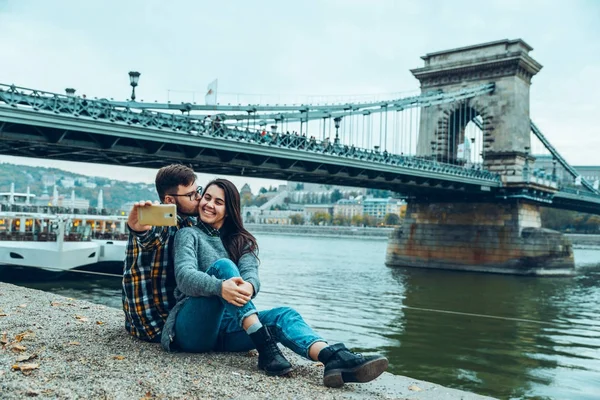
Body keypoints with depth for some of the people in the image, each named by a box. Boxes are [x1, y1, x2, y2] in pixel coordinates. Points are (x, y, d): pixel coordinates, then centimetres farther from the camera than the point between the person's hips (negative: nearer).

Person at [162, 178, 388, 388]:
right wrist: (220, 287, -36)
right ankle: (265, 348, -40)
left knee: (283, 315, -23)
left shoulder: (241, 241, 17)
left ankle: (333, 358, -52)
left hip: (227, 327, 4)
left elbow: (251, 275, -4)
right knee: (222, 266, -27)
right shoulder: (189, 235, 7)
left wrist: (248, 287, -31)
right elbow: (184, 276, -14)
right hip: (193, 327, -3)